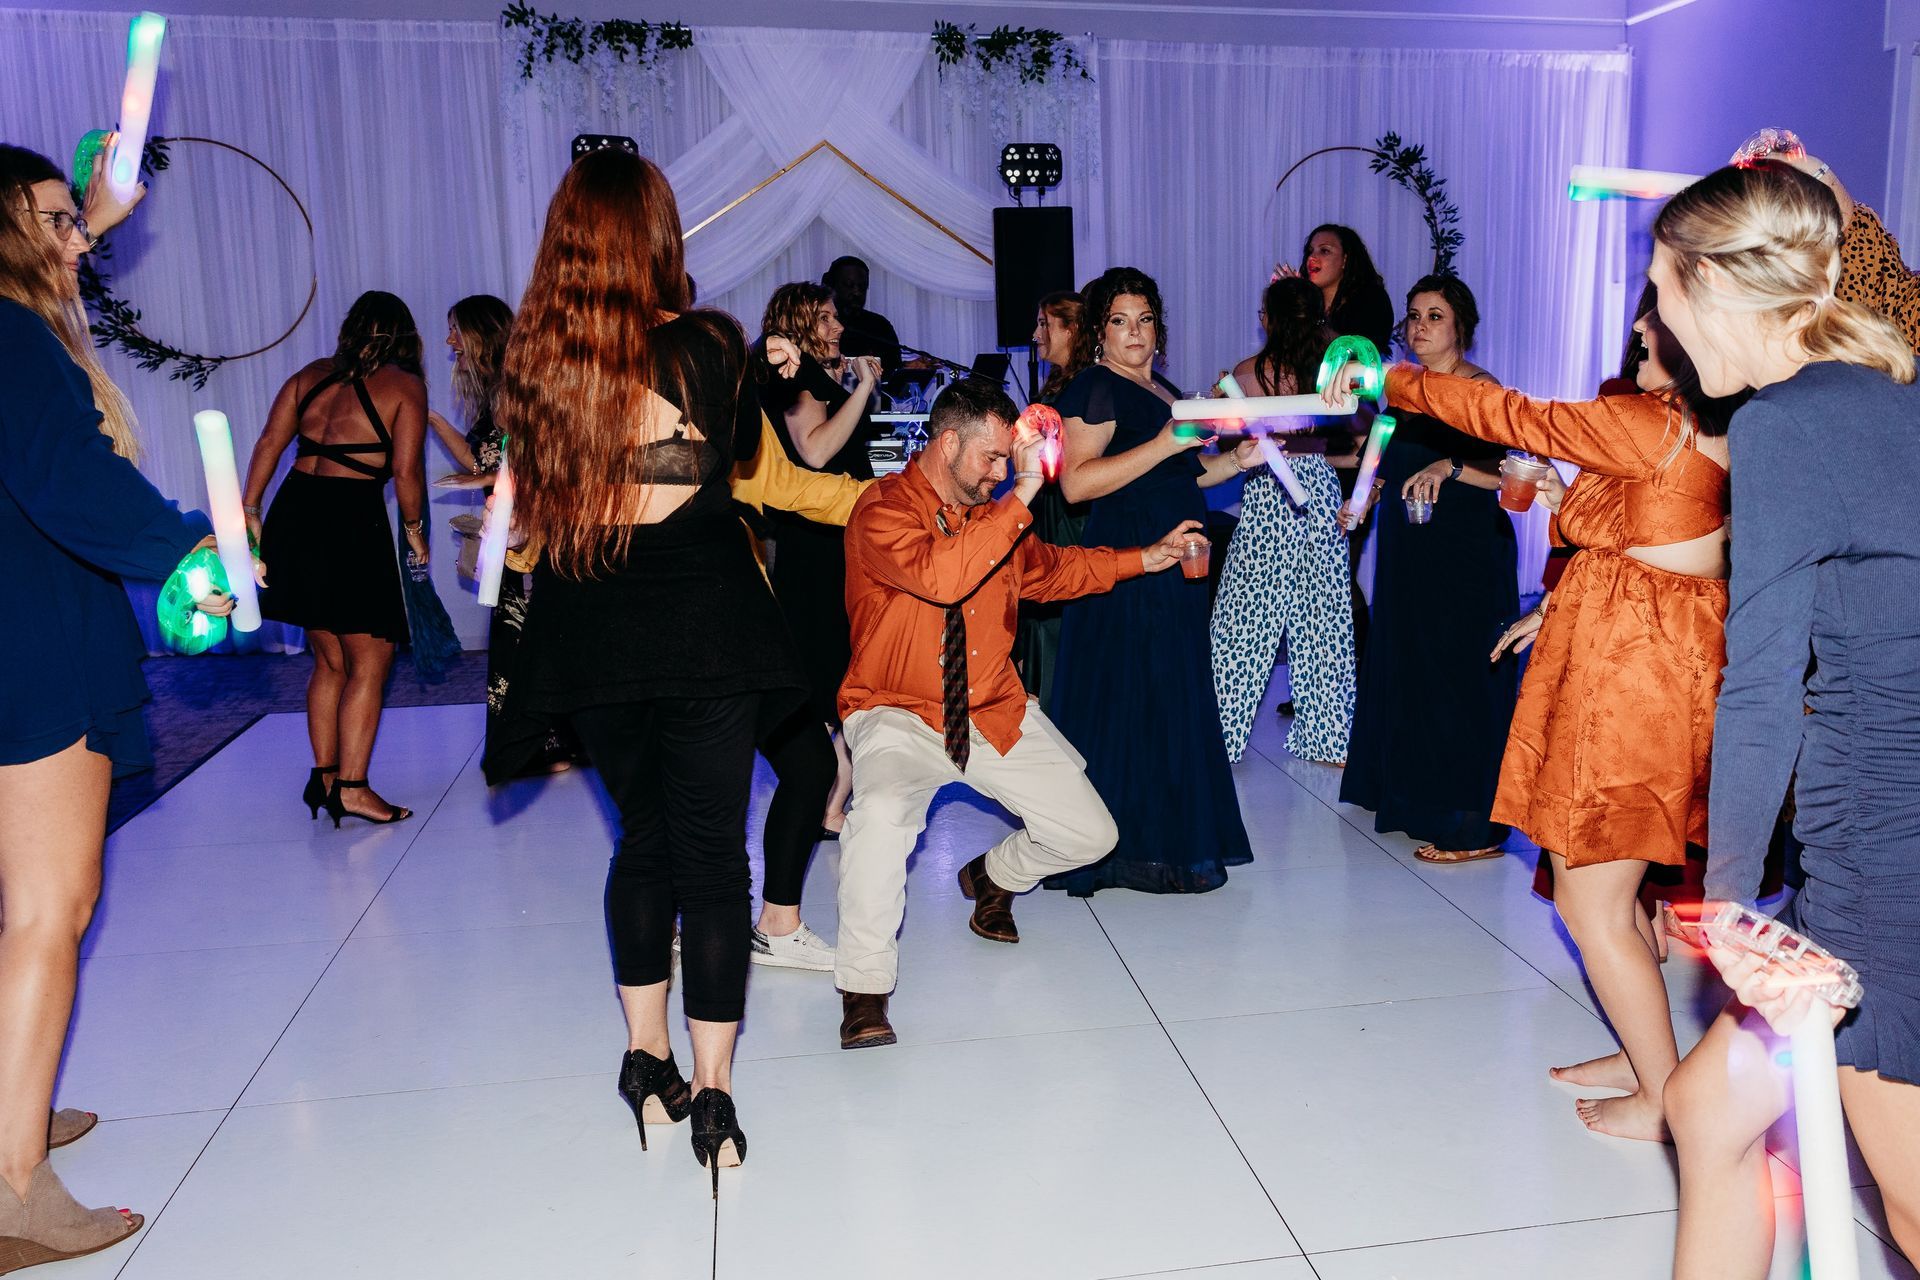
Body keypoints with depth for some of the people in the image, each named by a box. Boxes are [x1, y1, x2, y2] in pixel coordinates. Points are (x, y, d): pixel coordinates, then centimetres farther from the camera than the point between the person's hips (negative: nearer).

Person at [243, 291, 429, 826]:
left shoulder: (312, 375, 16)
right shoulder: (405, 385, 1)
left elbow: (268, 444, 8)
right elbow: (406, 471, -8)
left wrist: (250, 511, 11)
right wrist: (414, 530, 5)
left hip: (293, 516, 6)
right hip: (352, 522, -6)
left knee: (330, 661, 18)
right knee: (370, 663, 3)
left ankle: (323, 776, 22)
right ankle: (350, 787, 1)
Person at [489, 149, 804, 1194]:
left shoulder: (531, 360, -1)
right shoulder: (705, 345, -9)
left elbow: (524, 505, 8)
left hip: (590, 639, 4)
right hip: (703, 625, -3)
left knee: (642, 838, 20)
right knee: (710, 852, 5)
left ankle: (646, 1061, 28)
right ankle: (712, 1095, 9)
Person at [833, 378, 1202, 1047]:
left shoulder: (996, 511, 6)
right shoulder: (883, 509, -13)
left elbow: (1047, 568, 24)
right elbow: (939, 577, -33)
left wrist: (1144, 559, 17)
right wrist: (1020, 497, -31)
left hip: (995, 712, 6)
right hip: (900, 716, -6)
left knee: (1089, 835, 1)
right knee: (882, 810, -37)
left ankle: (993, 875, 35)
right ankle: (865, 989, -17)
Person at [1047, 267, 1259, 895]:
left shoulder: (1163, 391, 20)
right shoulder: (1094, 389, -8)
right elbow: (1075, 482, -21)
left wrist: (1235, 461, 13)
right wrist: (1165, 443, -22)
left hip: (1173, 567, 9)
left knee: (1173, 699, 12)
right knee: (1127, 702, -5)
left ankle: (1172, 837, 23)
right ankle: (1129, 849, 5)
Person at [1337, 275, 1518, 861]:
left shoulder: (1482, 390, -9)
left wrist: (1452, 467, -31)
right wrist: (1363, 500, 10)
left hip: (1466, 555, -8)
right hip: (1408, 554, 8)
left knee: (1459, 678, -5)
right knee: (1406, 672, 12)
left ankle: (1473, 827, 4)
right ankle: (1416, 797, 27)